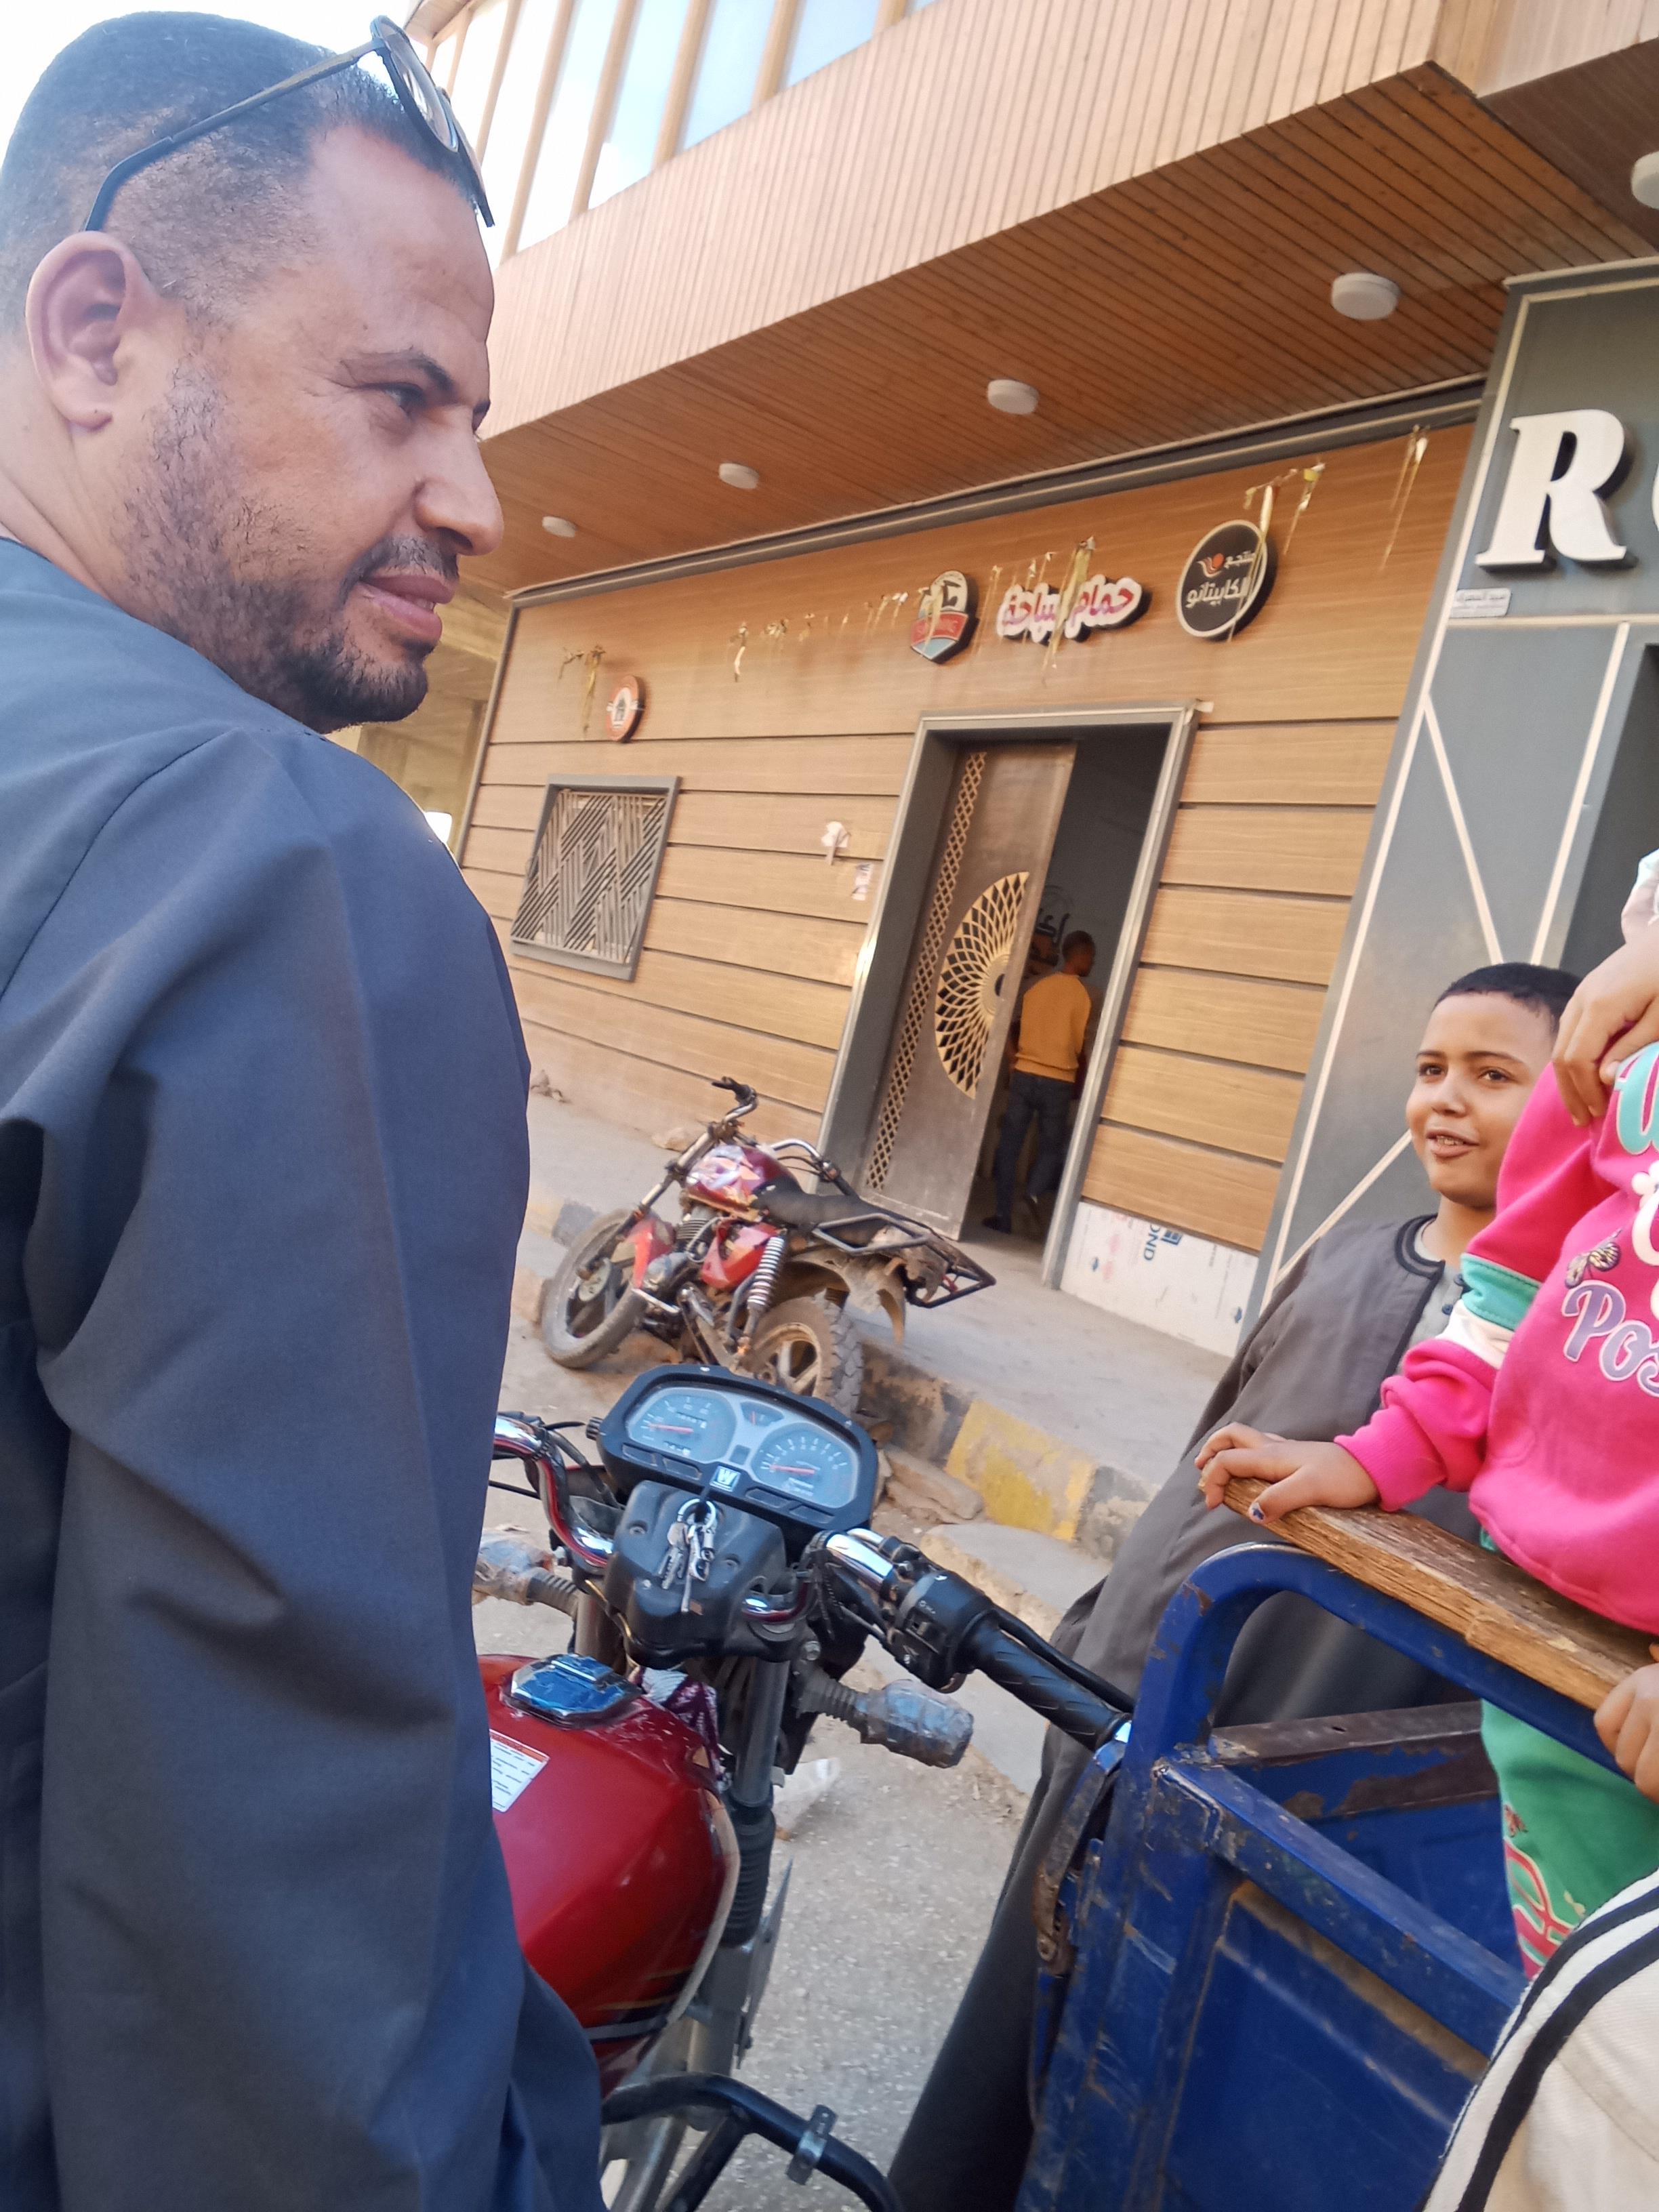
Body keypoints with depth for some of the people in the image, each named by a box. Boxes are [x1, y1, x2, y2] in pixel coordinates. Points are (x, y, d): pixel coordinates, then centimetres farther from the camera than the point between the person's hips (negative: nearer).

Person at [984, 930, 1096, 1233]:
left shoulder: (1037, 987, 7)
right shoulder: (1082, 995, -6)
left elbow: (1018, 1032, 10)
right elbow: (1078, 1046, -3)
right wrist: (1084, 1073, 14)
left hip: (1023, 1075, 3)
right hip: (1057, 1082, -3)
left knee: (1010, 1146, 8)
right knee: (1051, 1147, 11)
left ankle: (1003, 1216, 8)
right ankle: (1032, 1197, -13)